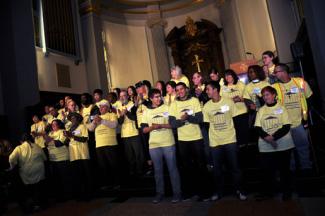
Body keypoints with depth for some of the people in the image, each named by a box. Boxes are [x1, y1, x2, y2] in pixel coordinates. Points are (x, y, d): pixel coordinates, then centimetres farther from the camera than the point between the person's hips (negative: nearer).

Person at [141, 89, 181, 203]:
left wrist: (161, 125, -17)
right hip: (154, 145, 2)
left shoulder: (167, 108, 0)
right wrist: (152, 127, -13)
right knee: (158, 170, 12)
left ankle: (176, 192, 17)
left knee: (172, 168, 5)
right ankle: (160, 192, 25)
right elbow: (144, 129, 6)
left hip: (168, 143, -2)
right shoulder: (146, 112, 8)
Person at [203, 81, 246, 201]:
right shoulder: (206, 106, 0)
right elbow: (206, 125, 4)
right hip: (215, 142, 2)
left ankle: (238, 191, 23)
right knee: (217, 169, 10)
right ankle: (219, 191, 26)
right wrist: (207, 141, 2)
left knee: (234, 167, 7)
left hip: (230, 140, -1)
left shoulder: (229, 102, -4)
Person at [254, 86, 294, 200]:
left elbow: (286, 126, -6)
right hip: (266, 146, 2)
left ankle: (287, 191, 25)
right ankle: (267, 192, 19)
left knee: (284, 168, 8)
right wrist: (266, 136, -16)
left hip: (283, 144, -2)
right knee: (267, 169, 5)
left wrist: (274, 136, -18)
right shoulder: (261, 110, 9)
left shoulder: (281, 108, 2)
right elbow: (258, 128, 2)